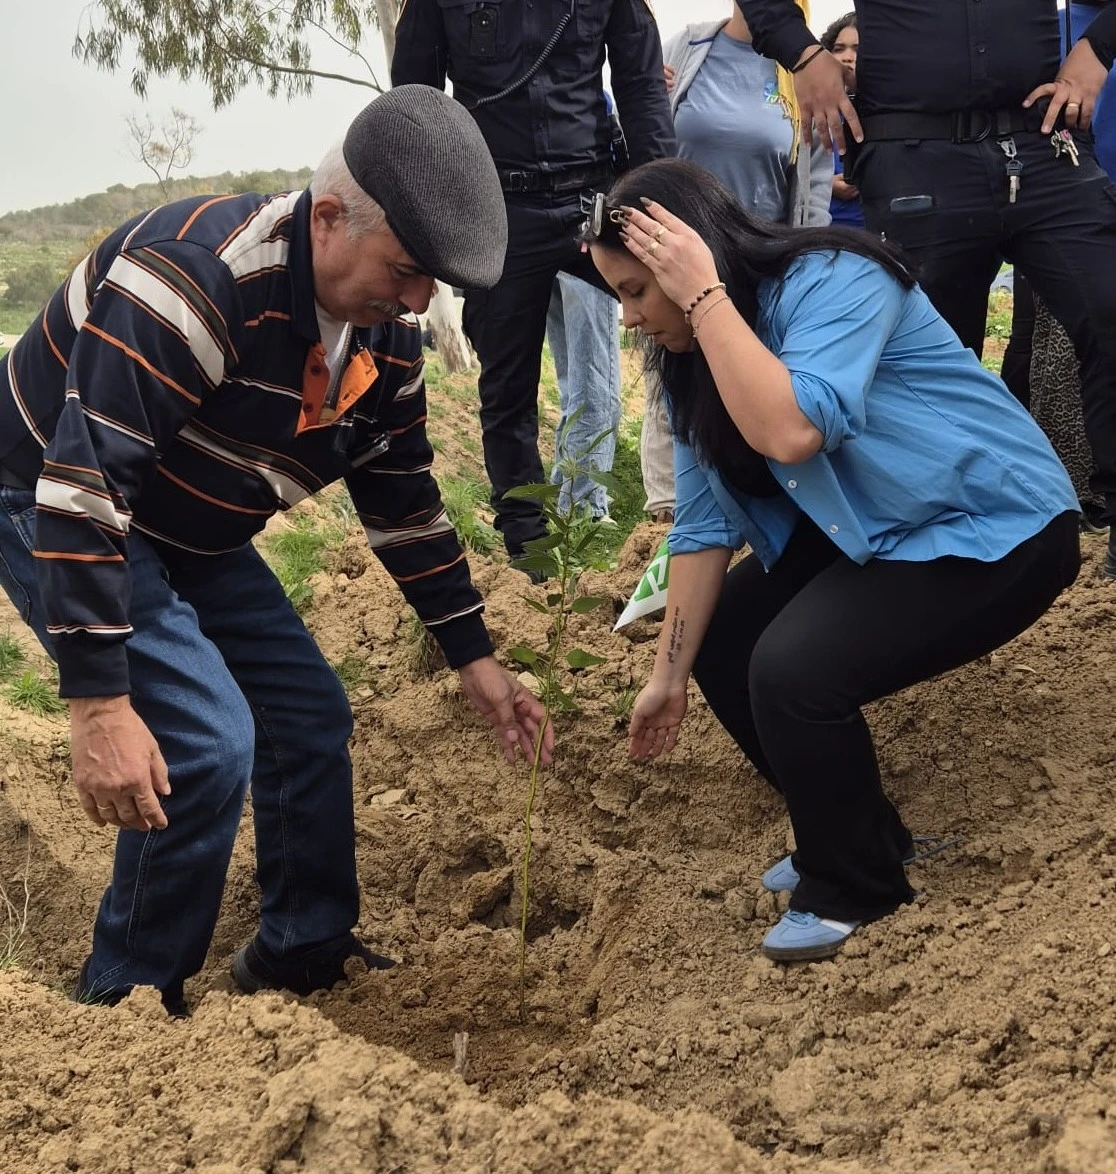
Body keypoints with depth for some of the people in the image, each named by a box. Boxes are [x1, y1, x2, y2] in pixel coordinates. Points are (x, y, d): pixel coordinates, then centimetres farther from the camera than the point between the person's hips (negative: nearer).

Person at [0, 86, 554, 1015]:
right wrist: (101, 705, -37)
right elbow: (83, 487, -37)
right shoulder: (195, 276, -34)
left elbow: (405, 505, 7)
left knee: (312, 716, 6)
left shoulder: (385, 335, -7)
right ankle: (127, 1003, 2)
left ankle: (308, 952, 25)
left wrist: (474, 658, 9)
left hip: (195, 537, 8)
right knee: (209, 741, -18)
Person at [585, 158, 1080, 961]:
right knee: (720, 646, 5)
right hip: (866, 532, 9)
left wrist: (703, 293, -33)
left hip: (995, 528, -9)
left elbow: (790, 433, -40)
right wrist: (670, 673, -1)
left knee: (793, 670, -26)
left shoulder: (832, 281, -24)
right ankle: (853, 834, 22)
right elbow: (706, 519, 1)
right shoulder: (698, 357, 1)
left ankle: (856, 888, -1)